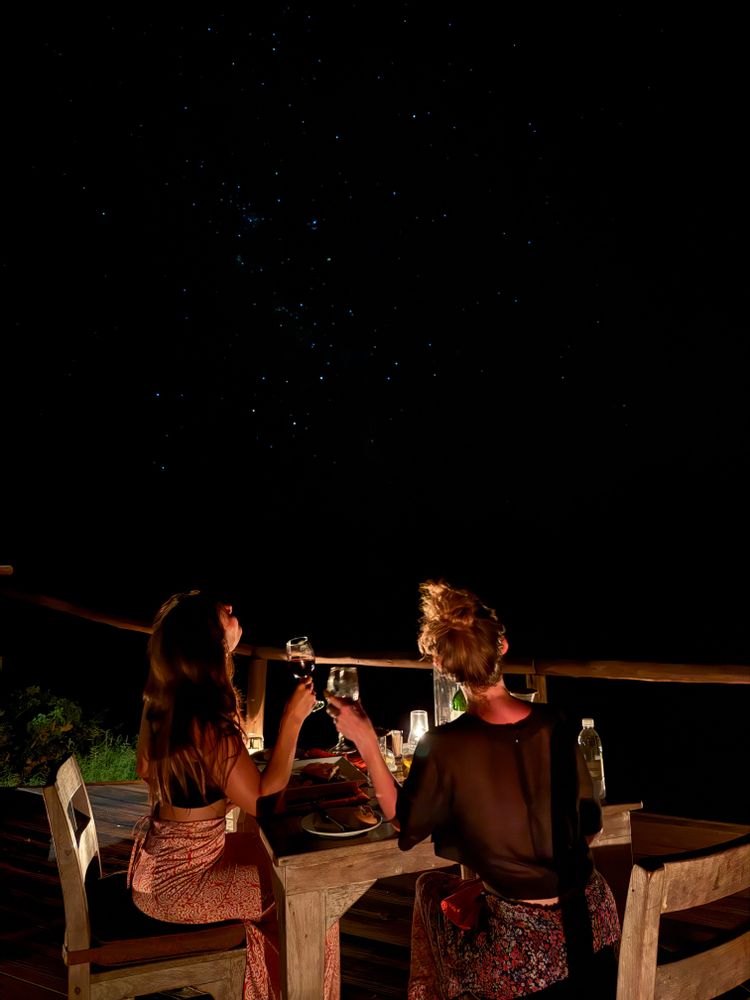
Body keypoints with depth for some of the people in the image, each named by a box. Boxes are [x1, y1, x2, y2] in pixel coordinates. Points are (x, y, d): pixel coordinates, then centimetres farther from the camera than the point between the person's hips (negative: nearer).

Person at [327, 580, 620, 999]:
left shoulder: (443, 748, -21)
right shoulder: (555, 723, -10)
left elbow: (405, 821, -2)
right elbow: (591, 822, 2)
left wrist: (366, 742, -2)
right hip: (592, 919, 4)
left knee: (430, 887, 25)